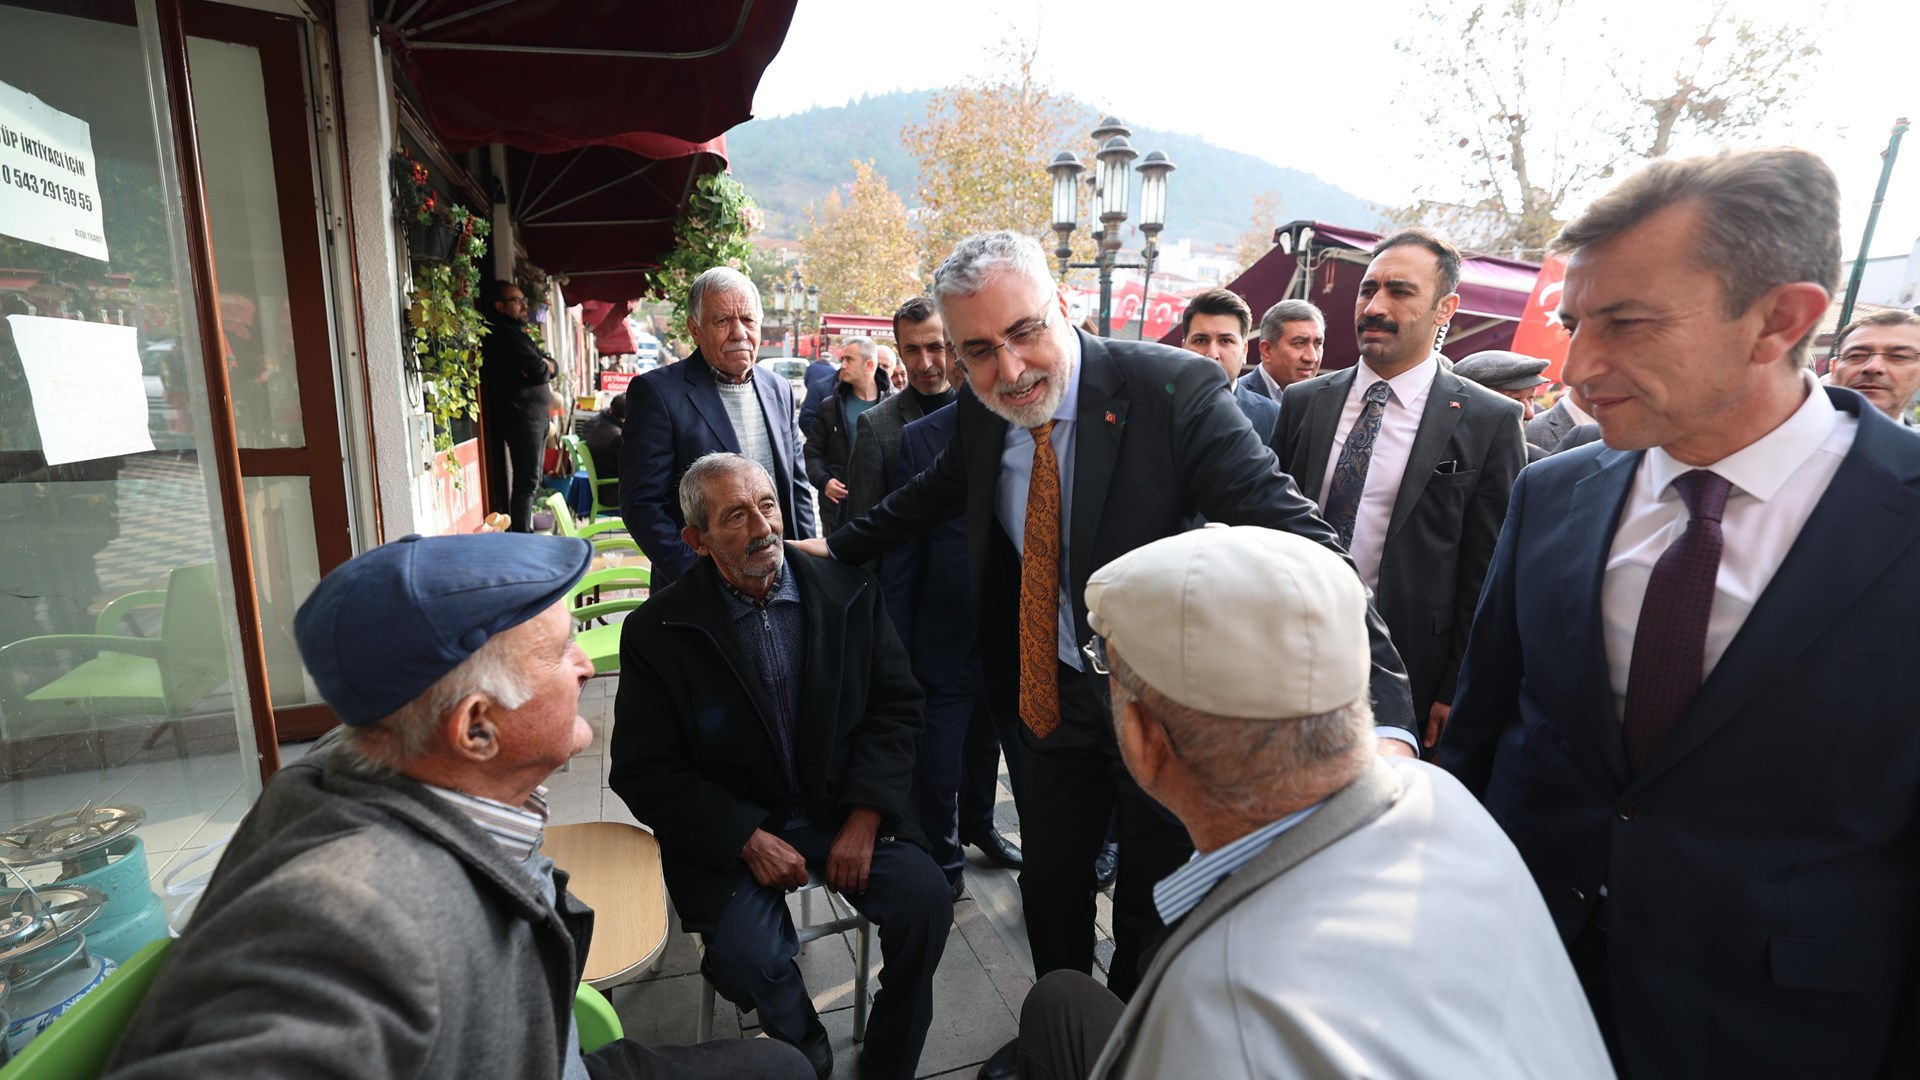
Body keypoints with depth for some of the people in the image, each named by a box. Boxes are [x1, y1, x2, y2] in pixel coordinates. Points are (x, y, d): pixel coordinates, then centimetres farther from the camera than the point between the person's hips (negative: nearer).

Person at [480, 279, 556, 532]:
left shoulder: (517, 333, 21)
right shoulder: (505, 335, -11)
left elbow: (552, 367, 14)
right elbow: (540, 372, -19)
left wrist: (545, 365, -6)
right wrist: (544, 366, 2)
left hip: (534, 416, 10)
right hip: (521, 416, -10)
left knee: (530, 480, 14)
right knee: (526, 481, -11)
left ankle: (526, 532, 20)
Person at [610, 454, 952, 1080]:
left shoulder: (848, 590, -3)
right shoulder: (657, 631, -9)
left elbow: (895, 705, 0)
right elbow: (644, 772, -7)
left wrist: (864, 818, -10)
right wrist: (747, 839, -15)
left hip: (847, 809, 2)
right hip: (731, 829, -1)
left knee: (925, 900, -18)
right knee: (748, 956, -25)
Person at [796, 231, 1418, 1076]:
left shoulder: (1173, 387, -23)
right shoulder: (979, 410, -6)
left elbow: (1291, 532, -31)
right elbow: (931, 495, 15)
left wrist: (1381, 716, -41)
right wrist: (838, 547, 24)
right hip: (1053, 691, 4)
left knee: (1153, 905, 16)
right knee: (1048, 881, 20)